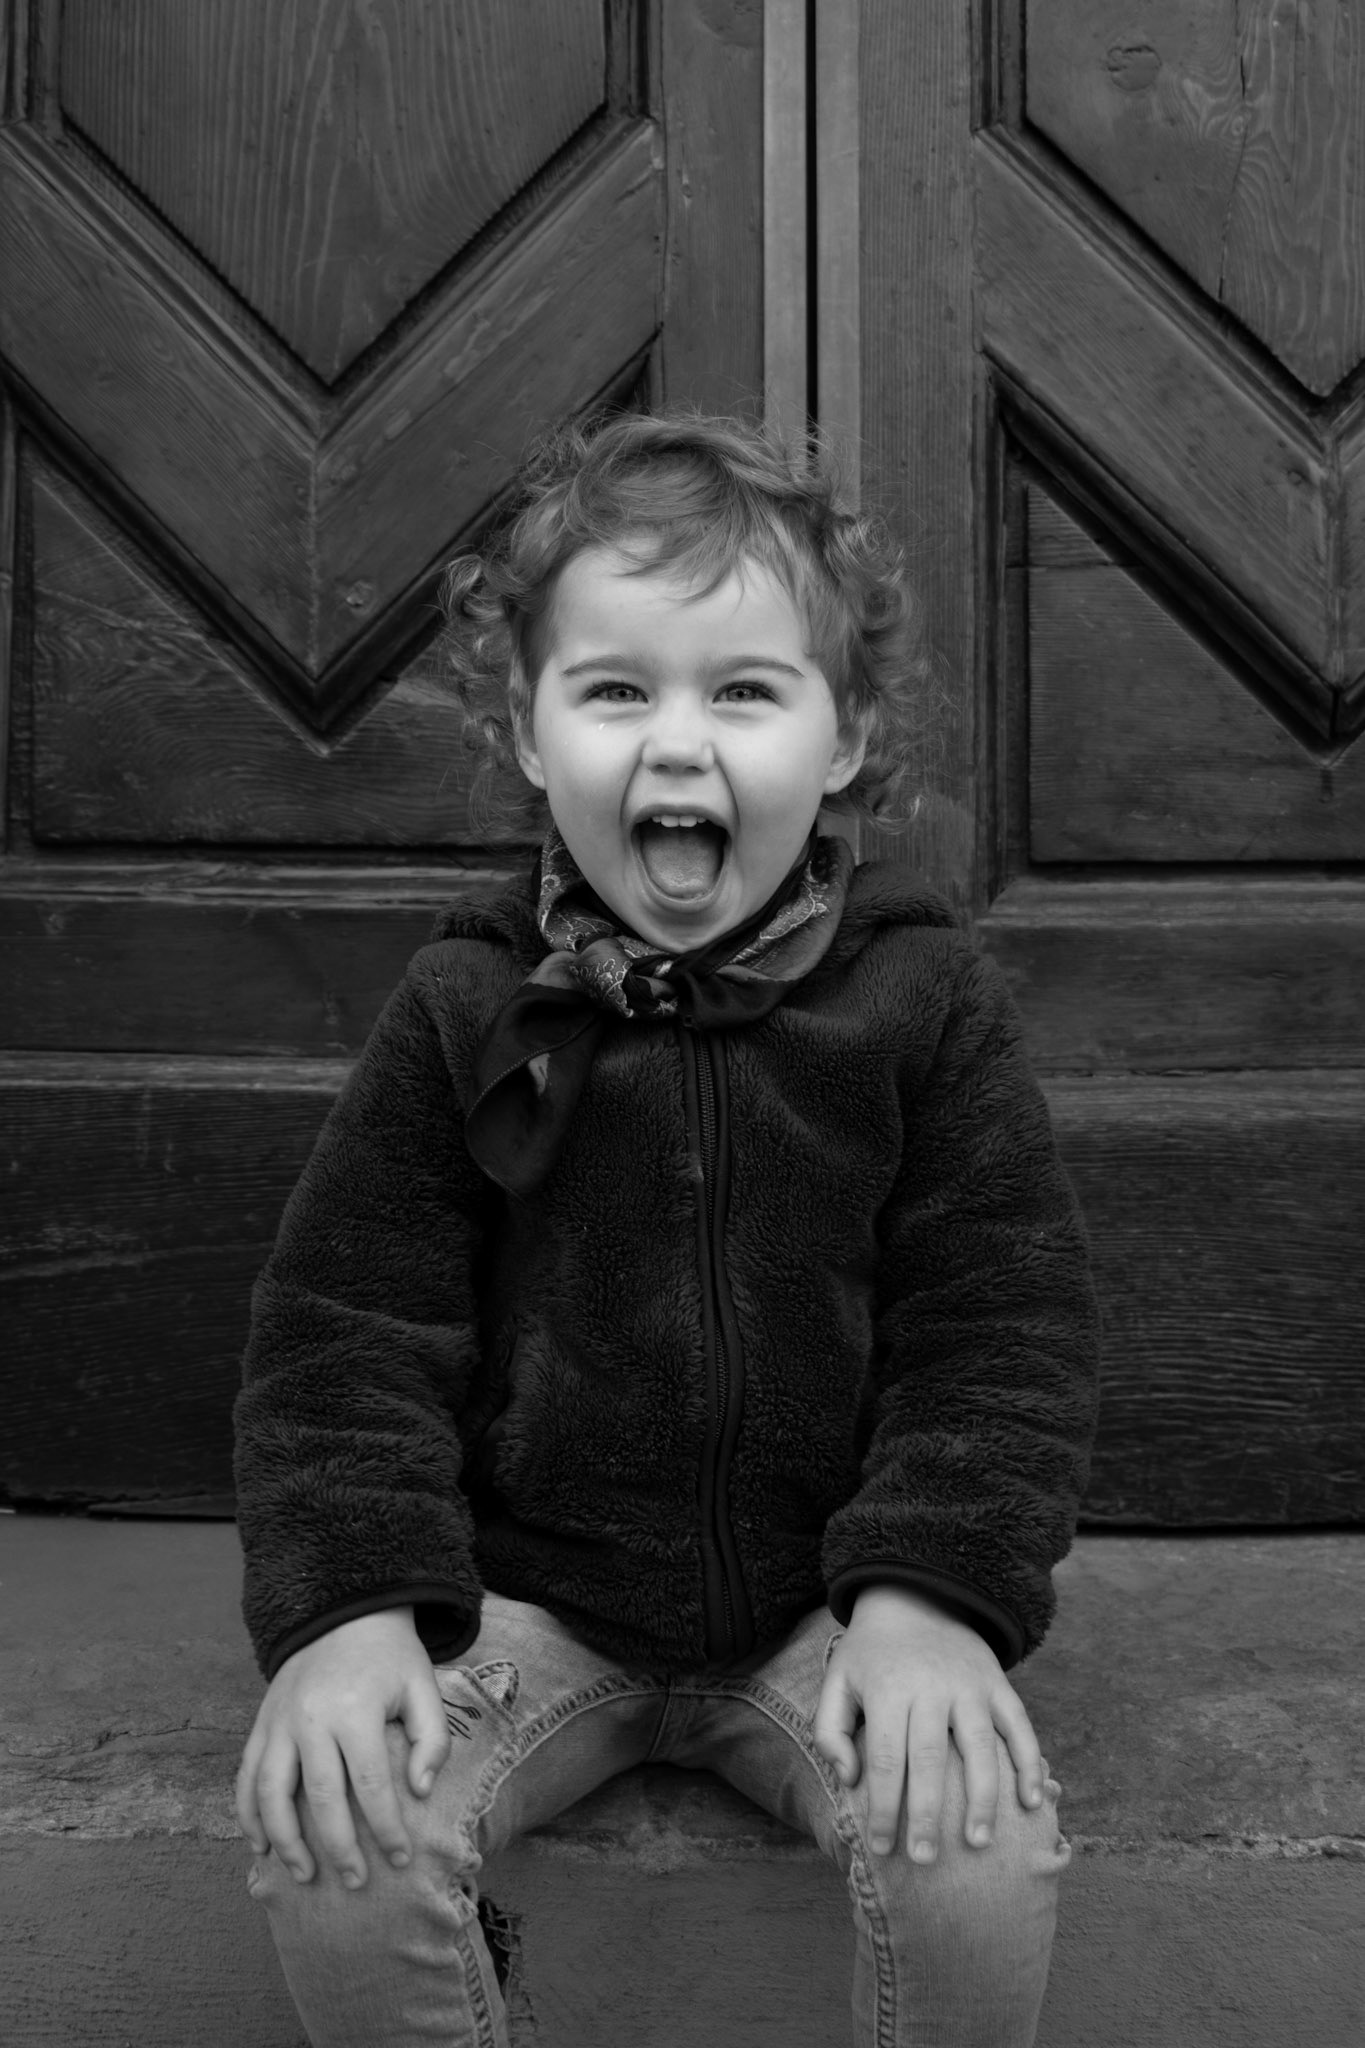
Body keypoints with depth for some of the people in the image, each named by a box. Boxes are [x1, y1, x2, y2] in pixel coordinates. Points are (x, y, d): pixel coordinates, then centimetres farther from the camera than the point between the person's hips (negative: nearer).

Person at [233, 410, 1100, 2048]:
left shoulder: (925, 1000, -5)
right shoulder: (461, 1011, -4)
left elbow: (1006, 1331, -4)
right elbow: (347, 1331, -3)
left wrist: (932, 1596, -18)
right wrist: (348, 1608, -17)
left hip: (828, 1600, 0)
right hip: (527, 1593, 1)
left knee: (981, 1852, -26)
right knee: (329, 1845, -23)